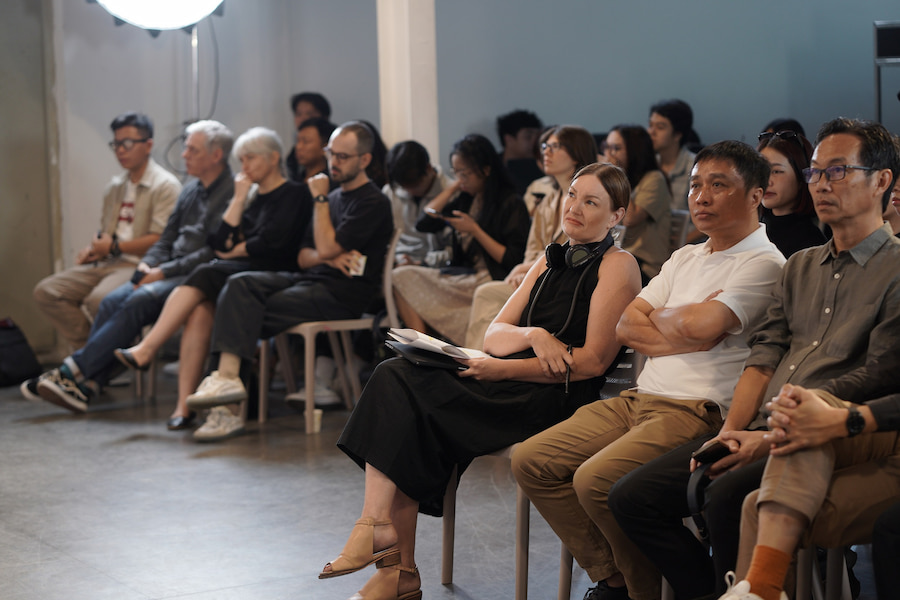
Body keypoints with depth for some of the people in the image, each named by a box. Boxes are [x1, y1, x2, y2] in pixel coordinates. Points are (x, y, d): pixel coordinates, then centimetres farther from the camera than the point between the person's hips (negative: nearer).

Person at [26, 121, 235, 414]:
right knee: (113, 300, -15)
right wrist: (148, 264, 1)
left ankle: (73, 370, -26)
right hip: (169, 273, 8)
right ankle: (86, 386, -21)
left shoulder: (231, 194, -8)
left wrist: (164, 271, -15)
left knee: (140, 300, -29)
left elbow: (214, 252, -16)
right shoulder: (190, 190, 20)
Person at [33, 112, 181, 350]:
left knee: (99, 299, -36)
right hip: (107, 263, 9)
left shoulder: (165, 186, -6)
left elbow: (160, 241, -14)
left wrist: (114, 246, -8)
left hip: (139, 264, -8)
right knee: (46, 291, -7)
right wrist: (92, 248, 6)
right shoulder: (115, 187, 21)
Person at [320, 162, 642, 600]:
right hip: (510, 383, 7)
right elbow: (494, 336, 16)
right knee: (395, 376, -18)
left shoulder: (617, 266, 2)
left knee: (405, 394, -23)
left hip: (560, 398, -7)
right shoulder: (548, 263, 25)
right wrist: (534, 336, -8)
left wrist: (504, 369, -13)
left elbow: (594, 361, -9)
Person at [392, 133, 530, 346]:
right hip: (462, 275, 8)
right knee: (401, 277, -15)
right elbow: (424, 223, 15)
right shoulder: (465, 199, 18)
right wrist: (454, 187, 14)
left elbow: (513, 261, -9)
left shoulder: (511, 204, -4)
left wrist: (475, 230, -14)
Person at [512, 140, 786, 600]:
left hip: (696, 412, -9)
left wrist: (657, 317, 1)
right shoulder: (686, 258, 21)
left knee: (595, 480, -29)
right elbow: (625, 325, 11)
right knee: (531, 461, -2)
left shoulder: (764, 263, -6)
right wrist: (681, 334, -6)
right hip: (638, 400, 9)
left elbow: (698, 326, -20)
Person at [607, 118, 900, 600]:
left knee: (729, 497, -35)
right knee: (631, 497, -6)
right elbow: (763, 359, 15)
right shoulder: (800, 267, 23)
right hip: (762, 430, 8)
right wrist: (730, 432, -3)